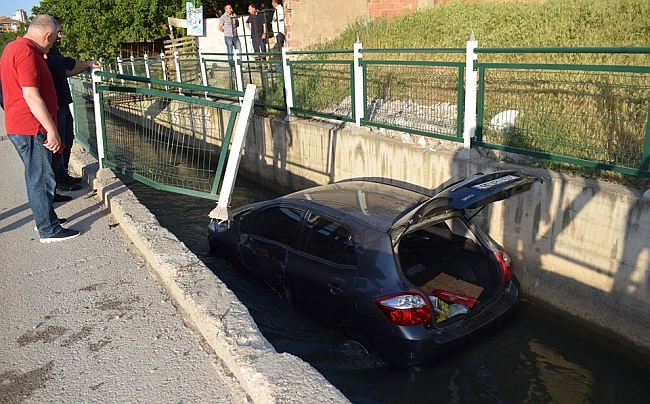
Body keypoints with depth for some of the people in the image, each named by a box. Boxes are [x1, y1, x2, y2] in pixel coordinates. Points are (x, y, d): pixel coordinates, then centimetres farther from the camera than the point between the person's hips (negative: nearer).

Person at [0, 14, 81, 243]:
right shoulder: (26, 52, -18)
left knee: (38, 177, 19)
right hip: (31, 128, -10)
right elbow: (31, 96, -24)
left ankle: (45, 218, 31)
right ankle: (49, 230, 7)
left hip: (21, 127, 10)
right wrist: (51, 129, -23)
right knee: (41, 179, -2)